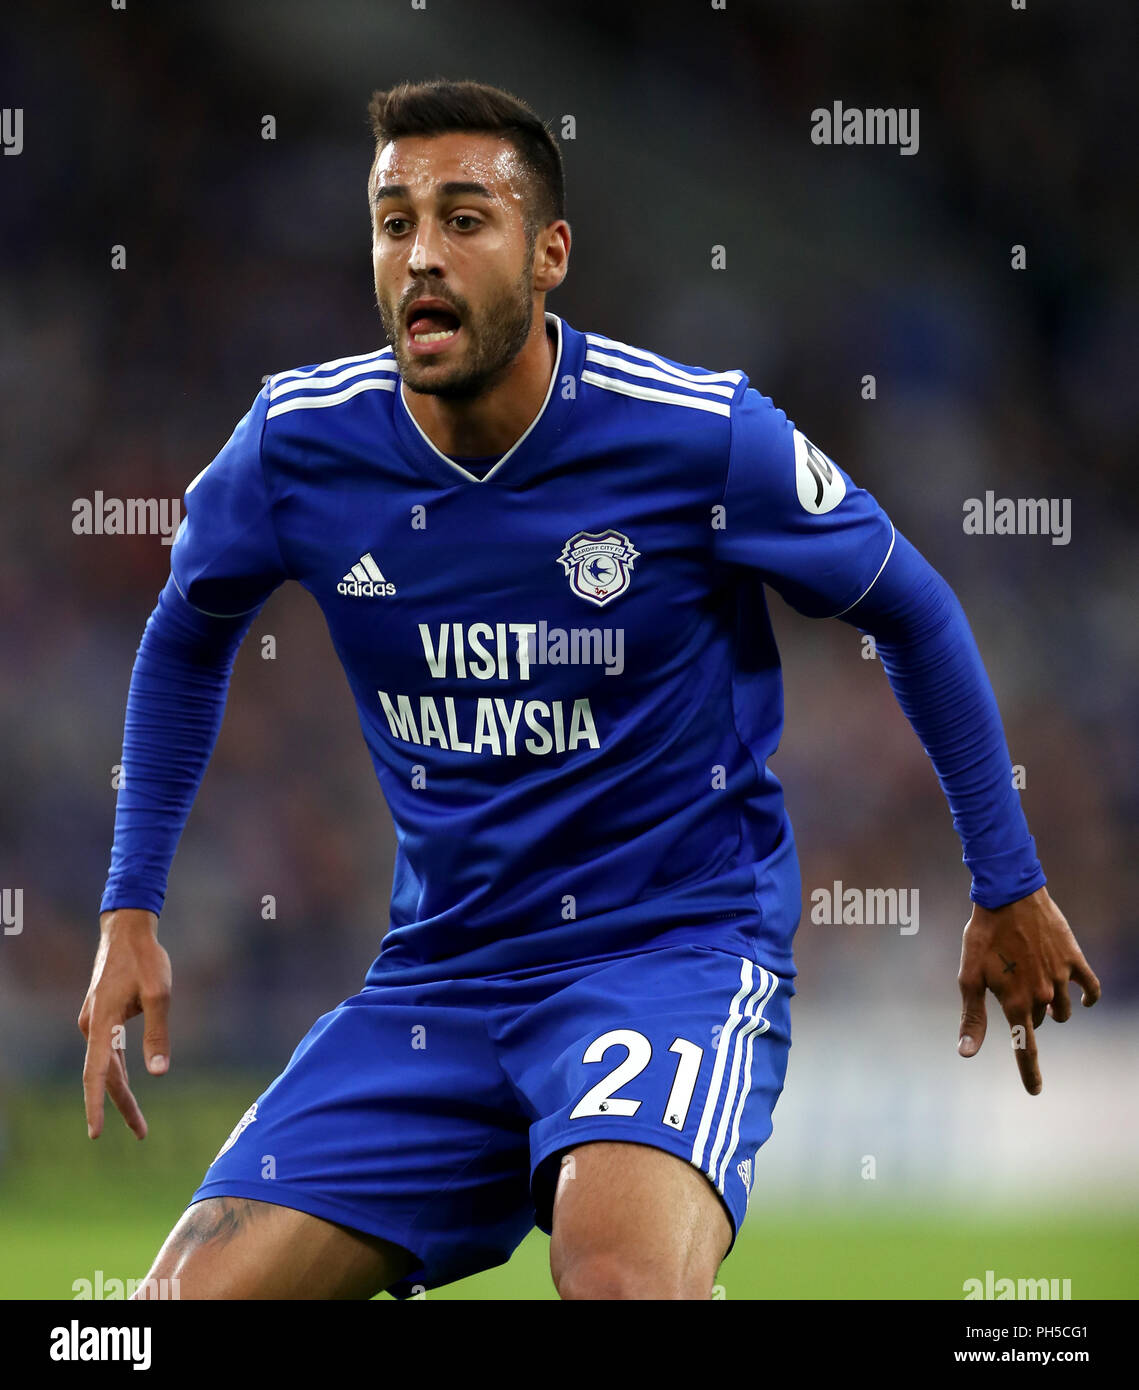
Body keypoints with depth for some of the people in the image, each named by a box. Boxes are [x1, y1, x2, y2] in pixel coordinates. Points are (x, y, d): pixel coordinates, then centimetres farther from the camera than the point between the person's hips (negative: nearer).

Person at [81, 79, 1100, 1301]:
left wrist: (1008, 887, 12)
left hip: (679, 940, -4)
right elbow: (187, 637, 18)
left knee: (620, 1268, -35)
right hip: (437, 974, 4)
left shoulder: (700, 436, -13)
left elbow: (913, 614, 5)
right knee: (194, 1290, -11)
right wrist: (130, 910, 12)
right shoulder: (299, 444, -4)